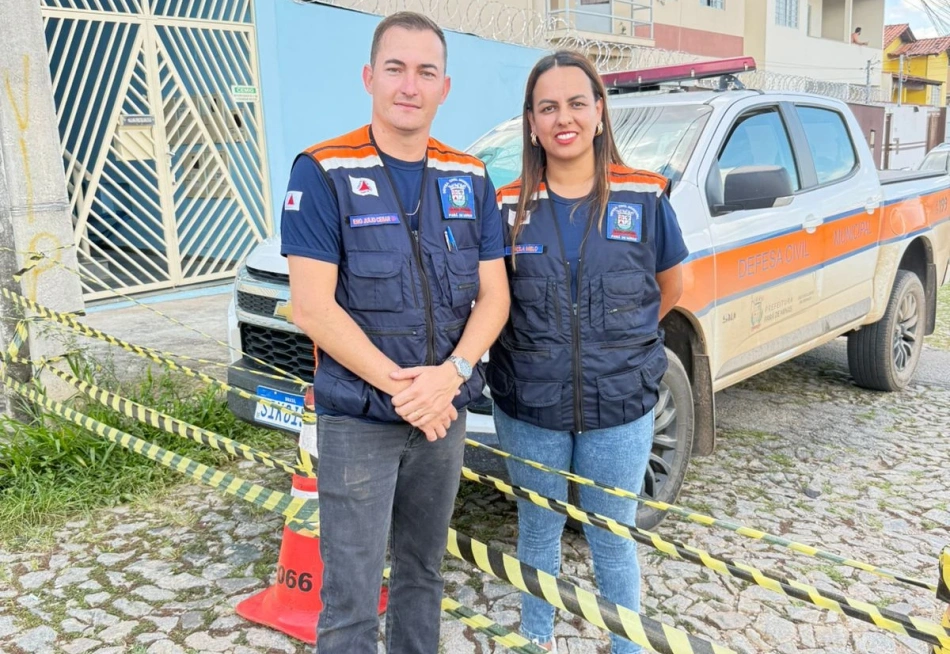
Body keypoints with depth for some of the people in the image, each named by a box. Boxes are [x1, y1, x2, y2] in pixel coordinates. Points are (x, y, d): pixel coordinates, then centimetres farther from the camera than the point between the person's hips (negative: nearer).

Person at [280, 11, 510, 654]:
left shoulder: (471, 179, 5)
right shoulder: (324, 173, -9)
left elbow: (493, 295, 2)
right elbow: (312, 308, -14)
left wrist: (451, 374, -15)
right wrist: (399, 387, -19)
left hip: (446, 414, 5)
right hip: (356, 421, -4)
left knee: (423, 571, 19)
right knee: (351, 601, 3)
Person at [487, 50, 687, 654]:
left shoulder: (645, 198, -4)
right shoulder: (509, 207, -3)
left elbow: (672, 285, 9)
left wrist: (619, 341, 9)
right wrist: (537, 345, -1)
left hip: (620, 407, -1)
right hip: (528, 408, 1)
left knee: (613, 538, 13)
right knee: (539, 531, 18)